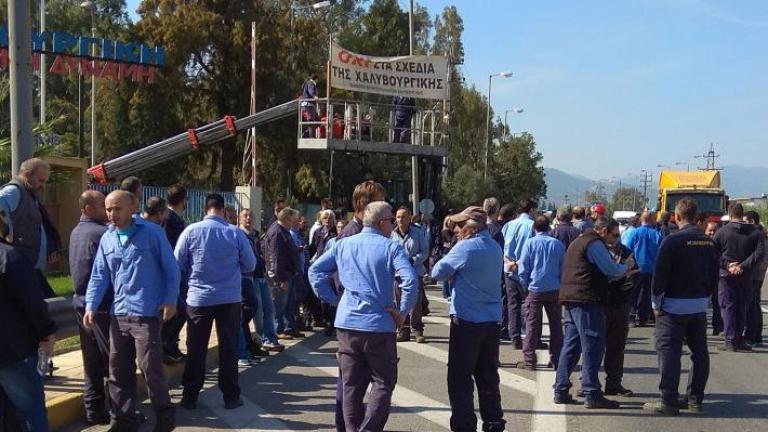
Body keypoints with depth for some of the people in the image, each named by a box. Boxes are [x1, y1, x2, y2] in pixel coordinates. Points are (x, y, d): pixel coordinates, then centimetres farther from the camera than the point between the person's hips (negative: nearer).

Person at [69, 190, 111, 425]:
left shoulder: (76, 232, 11)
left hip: (82, 303, 8)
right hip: (102, 305, -8)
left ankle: (94, 410, 15)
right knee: (114, 361, 0)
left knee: (92, 362, 11)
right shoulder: (102, 233, -16)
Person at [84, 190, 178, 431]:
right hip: (118, 315, 6)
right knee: (118, 370, 10)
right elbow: (99, 276, 9)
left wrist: (170, 300, -10)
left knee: (150, 368, -5)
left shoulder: (151, 232, -5)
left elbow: (171, 268, -2)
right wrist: (91, 306, -2)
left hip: (146, 313, -5)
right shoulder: (106, 239, 9)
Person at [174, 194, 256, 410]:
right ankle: (230, 396, 14)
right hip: (229, 299, 0)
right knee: (228, 348, 9)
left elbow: (178, 264, -1)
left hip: (198, 298, 0)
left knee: (196, 349, 9)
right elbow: (250, 265, 0)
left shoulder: (191, 231, -8)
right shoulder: (235, 233, -9)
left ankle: (190, 397, 16)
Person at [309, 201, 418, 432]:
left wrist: (333, 299, 10)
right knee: (383, 382, 6)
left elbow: (315, 270, 8)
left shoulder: (343, 245, 8)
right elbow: (410, 280, -19)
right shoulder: (390, 247, -7)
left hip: (346, 324, 4)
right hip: (379, 325, -4)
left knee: (351, 384, 13)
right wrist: (402, 312, -8)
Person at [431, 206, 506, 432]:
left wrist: (452, 272, 10)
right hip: (492, 320, 7)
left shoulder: (465, 248, -14)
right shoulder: (496, 248, 9)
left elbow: (437, 272, -8)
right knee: (488, 376, 15)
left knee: (460, 377, 1)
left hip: (467, 320, -7)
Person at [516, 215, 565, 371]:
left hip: (535, 289, -2)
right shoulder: (558, 244, 0)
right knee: (556, 325, 11)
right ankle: (556, 359, 15)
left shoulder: (530, 243, -6)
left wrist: (525, 287, 6)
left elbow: (523, 269, -5)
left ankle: (529, 361, 4)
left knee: (532, 325, 4)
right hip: (554, 290, 2)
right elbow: (563, 268, 6)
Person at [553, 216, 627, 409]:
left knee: (570, 346, 12)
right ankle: (592, 395, -4)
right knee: (592, 348, -5)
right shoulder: (595, 244, -9)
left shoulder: (579, 241, 23)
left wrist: (615, 274, 13)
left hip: (570, 300, 10)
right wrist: (625, 268, 8)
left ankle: (561, 391, 14)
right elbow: (611, 269, -12)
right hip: (587, 301, -10)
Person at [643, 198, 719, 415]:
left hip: (674, 306, -6)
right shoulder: (708, 242, 5)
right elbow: (714, 275, 10)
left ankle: (669, 401, -5)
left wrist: (656, 303, -5)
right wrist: (704, 296, 17)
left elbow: (660, 274, -14)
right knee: (699, 352, 13)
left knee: (668, 352, -3)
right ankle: (695, 399, 19)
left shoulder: (673, 240, -14)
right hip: (700, 305, 6)